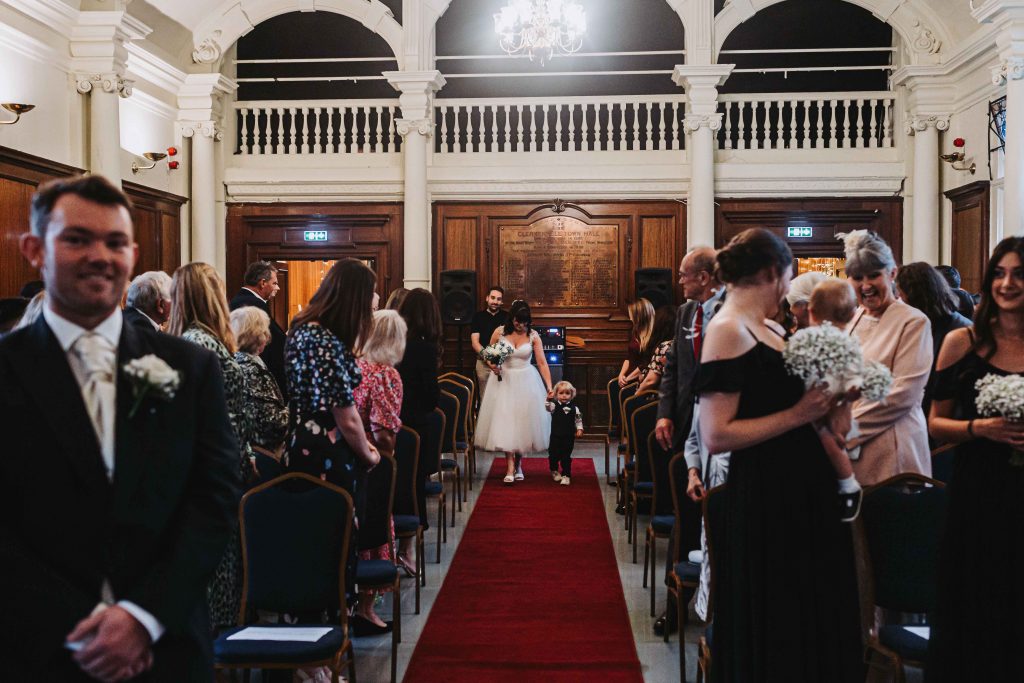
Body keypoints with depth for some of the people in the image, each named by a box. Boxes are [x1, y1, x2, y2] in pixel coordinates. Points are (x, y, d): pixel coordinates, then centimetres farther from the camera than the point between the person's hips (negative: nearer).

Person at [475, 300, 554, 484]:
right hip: (504, 381, 0)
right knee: (505, 422, -8)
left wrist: (549, 387, -17)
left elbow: (542, 362, -8)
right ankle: (510, 468, -10)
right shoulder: (499, 333, -4)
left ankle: (518, 465, 22)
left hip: (526, 383, 0)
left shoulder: (533, 336, -5)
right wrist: (492, 366, -15)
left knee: (523, 422, 5)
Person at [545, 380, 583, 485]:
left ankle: (566, 475, 12)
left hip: (569, 437, 0)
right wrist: (548, 399, -43)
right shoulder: (554, 405, -6)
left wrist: (579, 429, -3)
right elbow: (547, 407, -26)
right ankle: (554, 471, 37)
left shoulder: (574, 408, -1)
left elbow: (578, 420, 8)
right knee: (553, 455, 13)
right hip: (555, 436, 0)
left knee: (566, 457, 2)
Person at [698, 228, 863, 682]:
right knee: (771, 631, 4)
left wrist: (824, 397, 5)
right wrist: (797, 414, -18)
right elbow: (716, 436, -21)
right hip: (762, 497, -9)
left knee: (813, 616, 19)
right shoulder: (727, 330, -15)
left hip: (802, 488, 9)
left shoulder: (770, 328, 11)